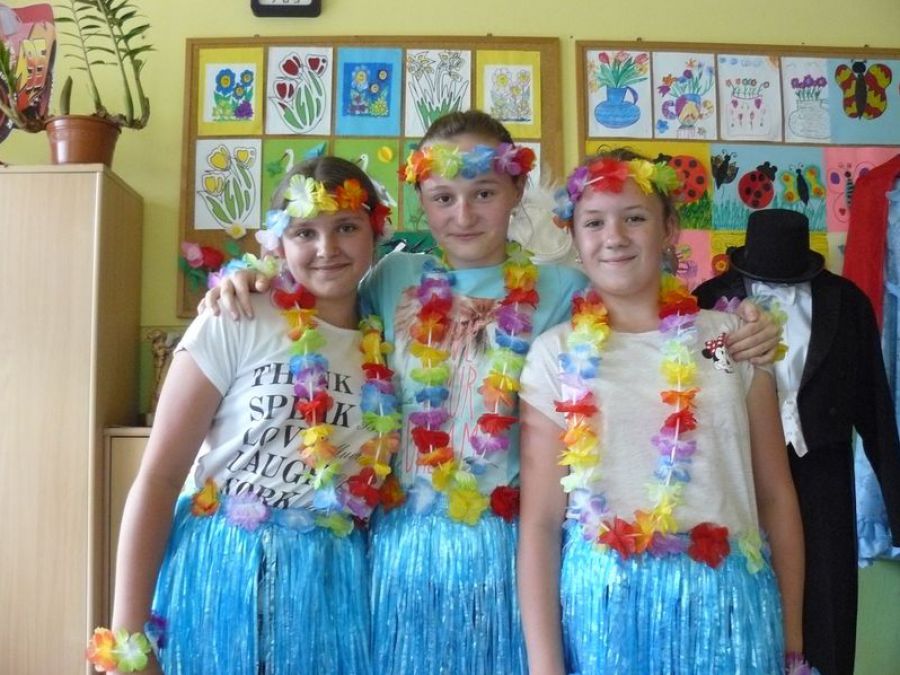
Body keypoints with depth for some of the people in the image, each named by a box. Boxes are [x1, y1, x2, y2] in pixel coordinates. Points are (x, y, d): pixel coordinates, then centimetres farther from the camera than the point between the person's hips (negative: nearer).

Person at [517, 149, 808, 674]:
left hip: (725, 603, 2)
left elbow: (776, 495, 7)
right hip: (603, 604, -1)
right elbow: (541, 520, -4)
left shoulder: (733, 337, 2)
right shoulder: (557, 354, -2)